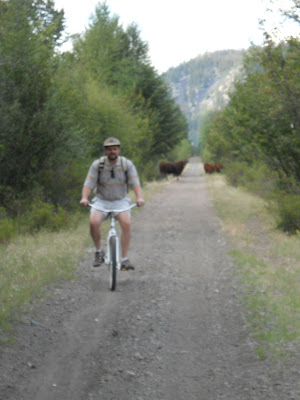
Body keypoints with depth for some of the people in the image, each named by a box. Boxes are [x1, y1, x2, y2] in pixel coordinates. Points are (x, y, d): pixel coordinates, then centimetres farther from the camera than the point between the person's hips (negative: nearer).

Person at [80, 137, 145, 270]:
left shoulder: (127, 164, -5)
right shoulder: (97, 165, -6)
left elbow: (135, 183, -14)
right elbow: (88, 183, -12)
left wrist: (139, 197, -33)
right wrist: (84, 198, -31)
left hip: (120, 201, 0)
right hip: (101, 201, 0)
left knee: (126, 223, -27)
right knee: (93, 222, -28)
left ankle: (125, 259, -20)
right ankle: (99, 251, -2)